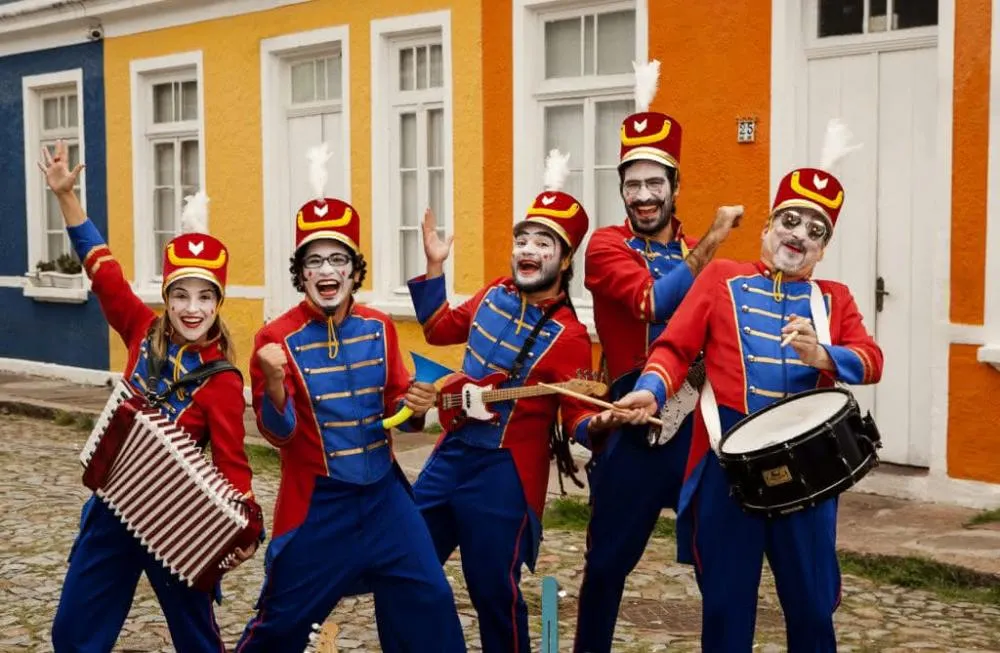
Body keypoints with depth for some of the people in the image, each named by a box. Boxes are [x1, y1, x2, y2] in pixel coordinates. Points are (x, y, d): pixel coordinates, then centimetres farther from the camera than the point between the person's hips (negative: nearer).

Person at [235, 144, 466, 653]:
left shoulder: (379, 329, 0)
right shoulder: (277, 338, -12)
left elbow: (393, 405, 9)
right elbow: (278, 433, -14)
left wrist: (413, 408, -14)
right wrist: (274, 383, -33)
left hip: (383, 492, 4)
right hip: (316, 501, -4)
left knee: (431, 600, 7)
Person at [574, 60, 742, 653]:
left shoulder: (701, 253, 12)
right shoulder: (606, 246, -4)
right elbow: (653, 303, -22)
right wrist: (711, 241, -25)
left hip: (699, 420, 4)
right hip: (633, 423, -4)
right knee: (609, 560, 7)